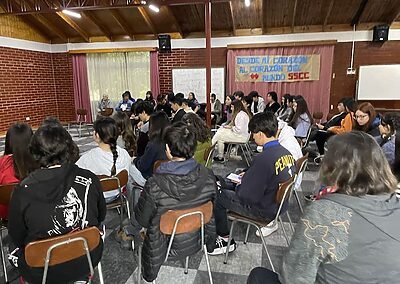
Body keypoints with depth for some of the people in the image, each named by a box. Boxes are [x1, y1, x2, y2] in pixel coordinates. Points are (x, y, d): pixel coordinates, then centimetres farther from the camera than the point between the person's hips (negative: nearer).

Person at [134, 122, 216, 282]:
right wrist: (210, 241, 14)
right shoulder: (208, 177, -21)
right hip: (195, 242, 4)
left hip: (164, 247, -3)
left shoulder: (155, 186, -32)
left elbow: (142, 219, -14)